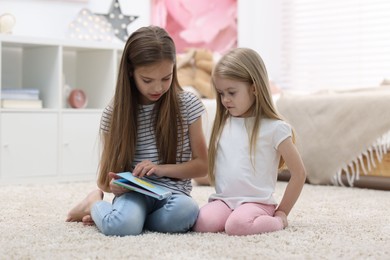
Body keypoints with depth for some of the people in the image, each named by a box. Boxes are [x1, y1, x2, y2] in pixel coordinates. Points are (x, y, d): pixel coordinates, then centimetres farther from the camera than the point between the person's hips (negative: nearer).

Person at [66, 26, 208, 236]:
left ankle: (129, 215, -7)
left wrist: (161, 169, -13)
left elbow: (202, 165, 4)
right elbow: (107, 172, 8)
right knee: (120, 226, -37)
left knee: (185, 211, -37)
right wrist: (111, 185, -17)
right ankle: (95, 203, 0)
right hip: (133, 192, -1)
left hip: (171, 193, 1)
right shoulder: (115, 112, 0)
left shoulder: (187, 104, -1)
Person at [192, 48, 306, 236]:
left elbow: (299, 173, 0)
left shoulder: (274, 128, -3)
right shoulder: (222, 124, 12)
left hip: (257, 202, -4)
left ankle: (277, 221, -7)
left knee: (236, 226, -35)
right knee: (203, 223, -27)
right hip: (222, 200, 4)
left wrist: (282, 213, 2)